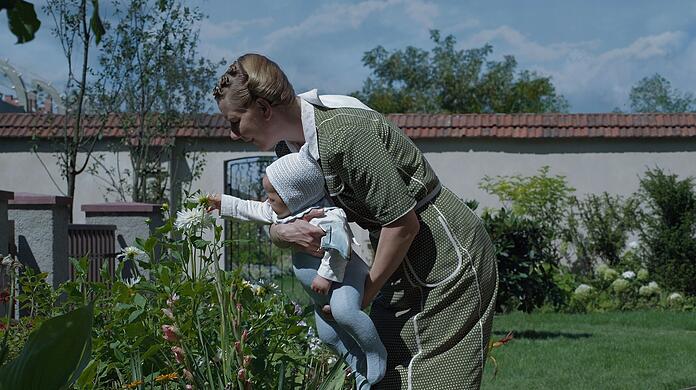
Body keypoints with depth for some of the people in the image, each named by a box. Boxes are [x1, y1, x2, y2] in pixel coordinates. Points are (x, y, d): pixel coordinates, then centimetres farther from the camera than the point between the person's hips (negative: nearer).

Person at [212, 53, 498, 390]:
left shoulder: (343, 133, -26)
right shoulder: (289, 144, 2)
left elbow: (403, 222, -24)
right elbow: (276, 218, 11)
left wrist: (364, 295, -13)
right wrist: (284, 232, -15)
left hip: (449, 259, -9)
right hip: (404, 266, 9)